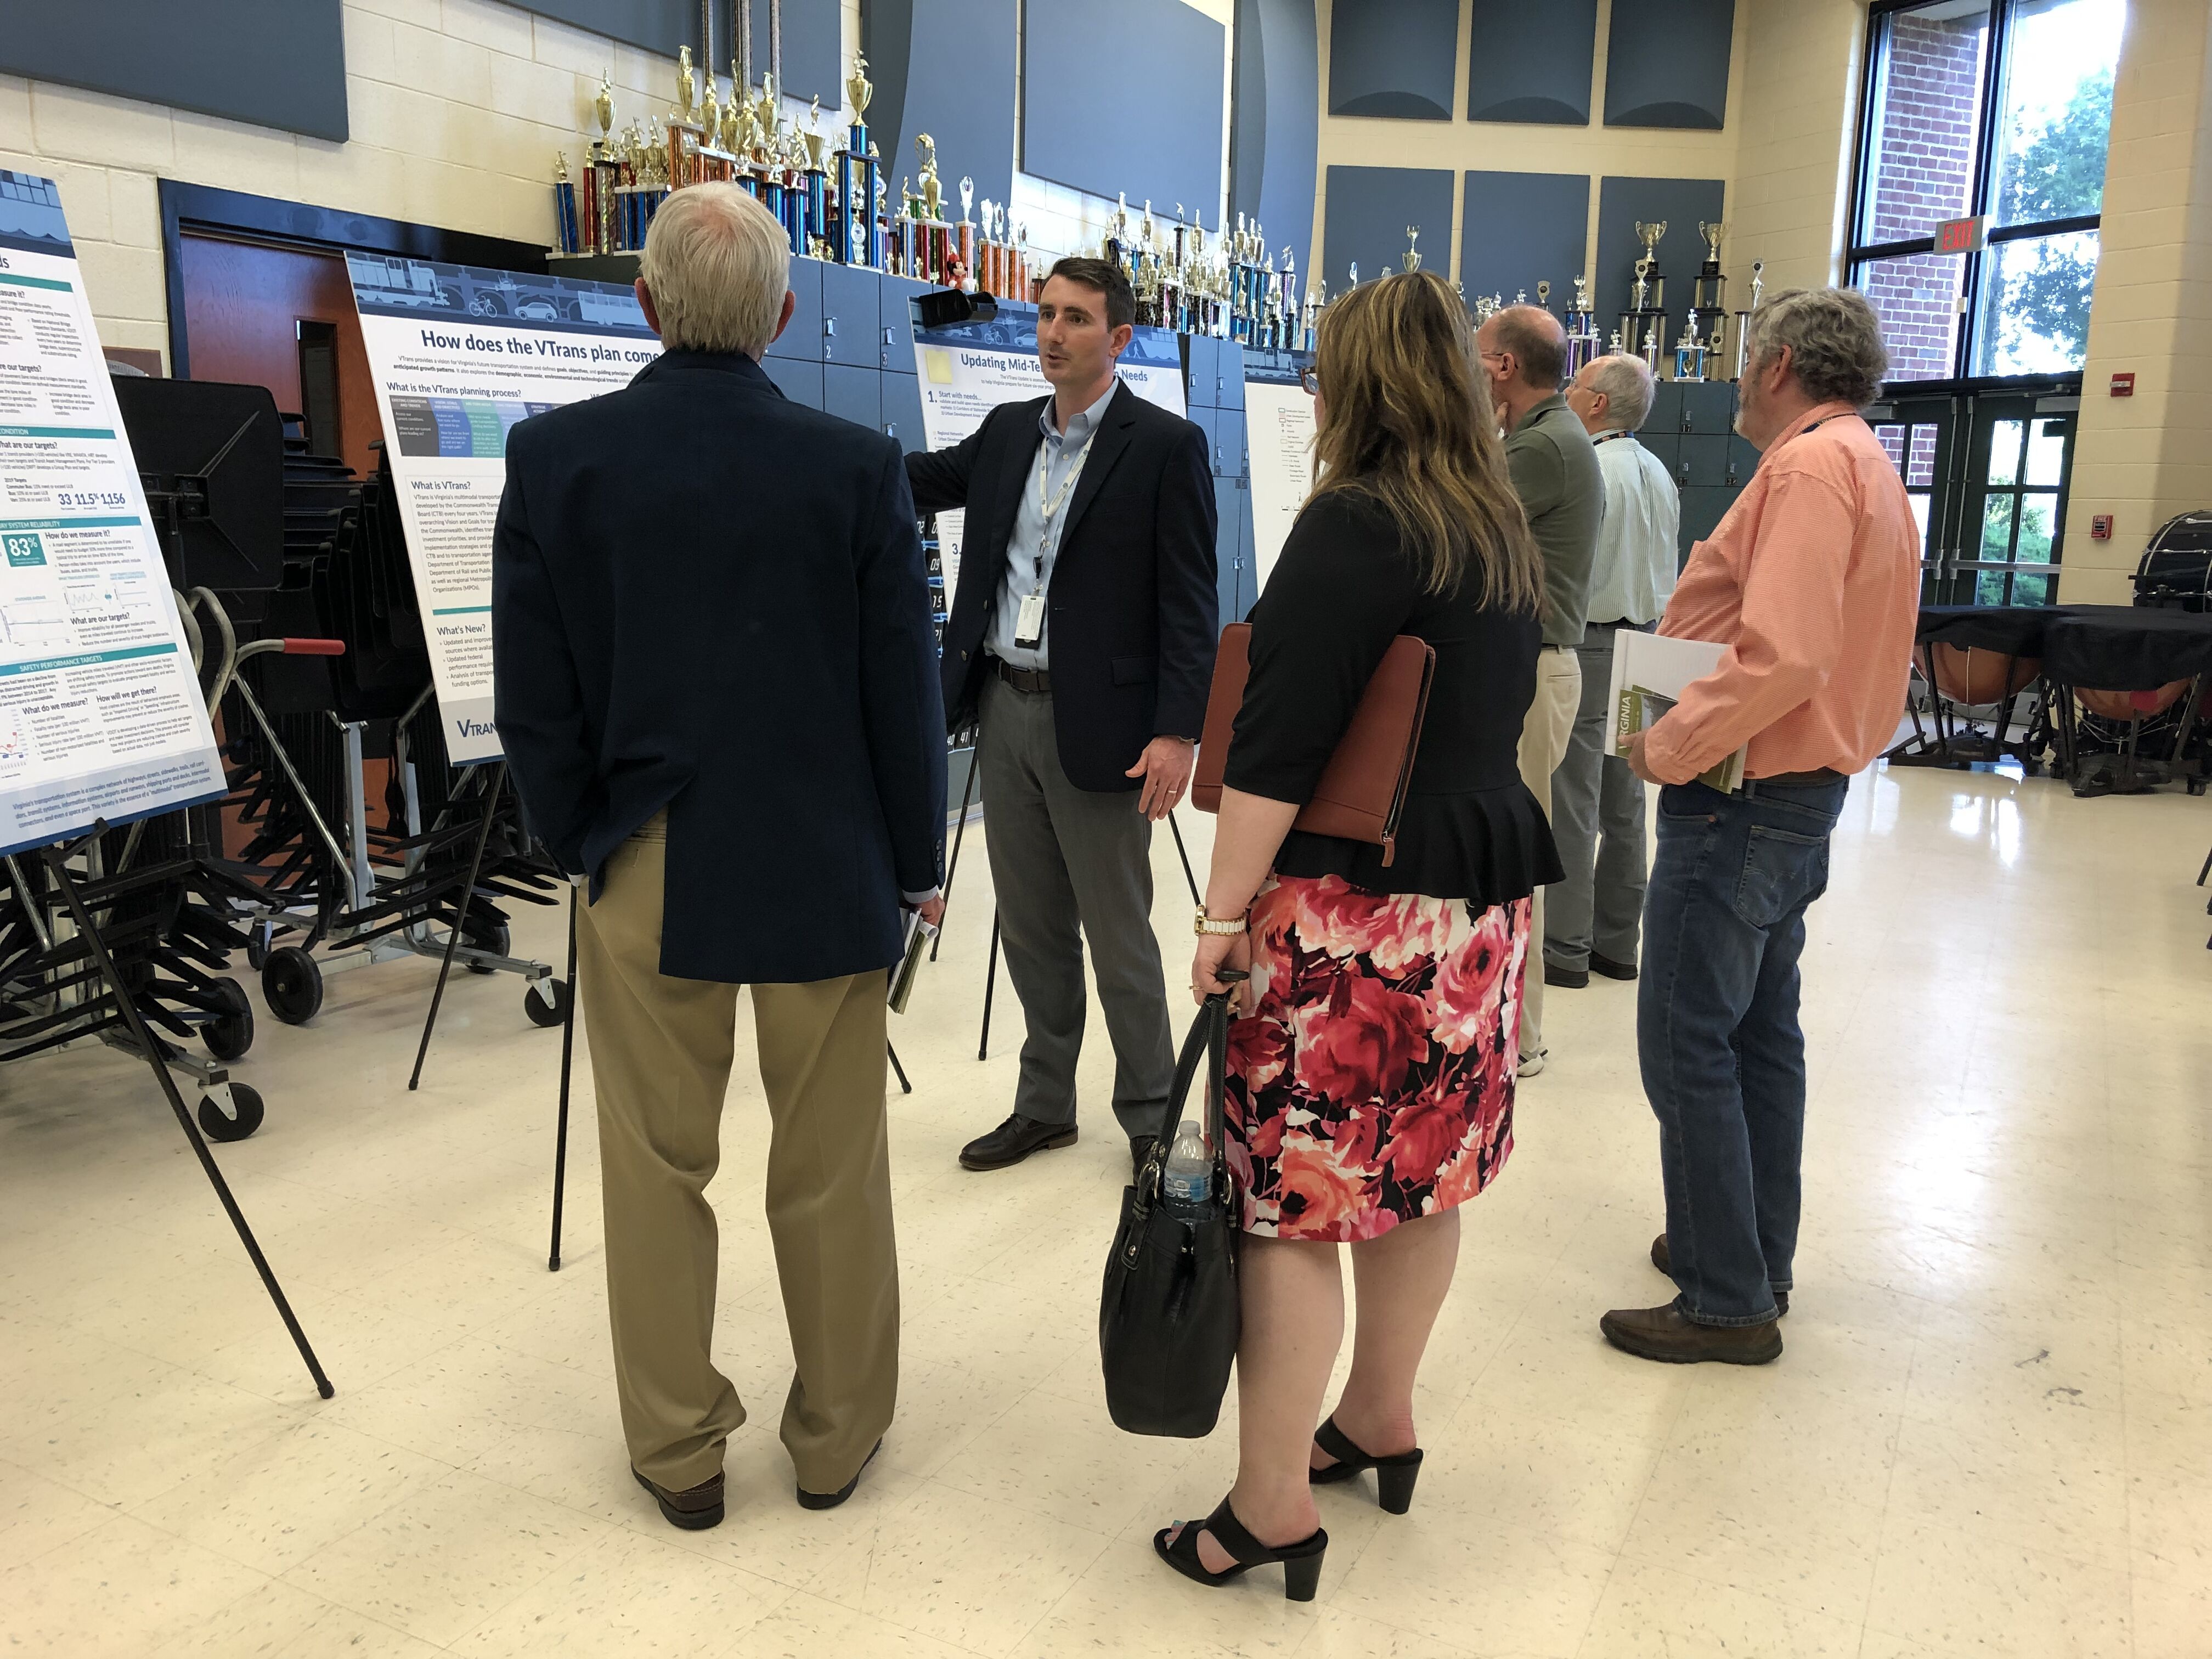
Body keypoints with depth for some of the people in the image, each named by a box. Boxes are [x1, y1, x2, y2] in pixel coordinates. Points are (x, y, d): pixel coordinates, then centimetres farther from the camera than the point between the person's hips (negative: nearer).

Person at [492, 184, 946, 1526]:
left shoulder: (554, 457, -5)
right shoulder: (858, 468, -9)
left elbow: (534, 694, -2)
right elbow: (905, 689, -5)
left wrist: (582, 841, 11)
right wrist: (918, 863, 7)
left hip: (644, 872, 1)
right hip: (825, 868, 0)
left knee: (658, 1168, 13)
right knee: (832, 1172, 13)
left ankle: (679, 1449, 28)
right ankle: (836, 1438, 30)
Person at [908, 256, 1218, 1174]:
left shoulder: (1165, 444, -7)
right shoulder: (1008, 432, 13)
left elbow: (1188, 604, -11)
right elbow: (920, 481, 13)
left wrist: (1177, 731, -18)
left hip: (1096, 721, -6)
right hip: (1005, 709, 6)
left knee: (1118, 935, 3)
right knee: (1031, 927, 14)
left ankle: (1152, 1117, 20)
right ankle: (1044, 1105, 28)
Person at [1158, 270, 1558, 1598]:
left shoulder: (1353, 526, -13)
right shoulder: (1507, 533, 13)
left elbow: (1278, 744, -19)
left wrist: (1226, 911, -15)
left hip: (1351, 903, -9)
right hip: (1483, 892, 9)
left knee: (1293, 1196, -2)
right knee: (1422, 1173, 17)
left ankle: (1273, 1507, 6)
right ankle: (1381, 1420, 34)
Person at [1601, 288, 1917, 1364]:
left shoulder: (1809, 469, -16)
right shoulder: (1868, 470, 17)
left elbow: (1780, 657, -29)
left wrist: (1666, 747, -19)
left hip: (1743, 794, -11)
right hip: (1805, 789, 11)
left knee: (1687, 1044, -5)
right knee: (1762, 1032, 17)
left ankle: (1726, 1303, 3)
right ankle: (1757, 1255, 29)